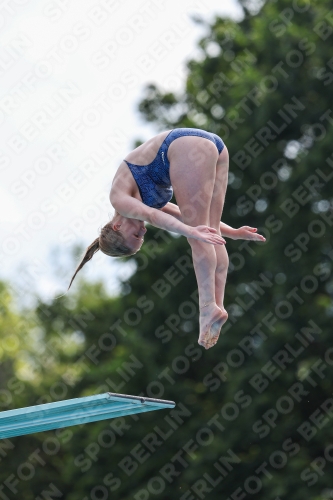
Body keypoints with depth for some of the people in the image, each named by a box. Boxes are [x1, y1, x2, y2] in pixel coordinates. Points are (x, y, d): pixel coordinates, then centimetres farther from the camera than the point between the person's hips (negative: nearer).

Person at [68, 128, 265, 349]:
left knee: (198, 236, -6)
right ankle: (218, 305, -1)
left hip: (188, 145, -7)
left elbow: (152, 216, -11)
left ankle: (209, 306, -11)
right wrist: (234, 233, 24)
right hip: (215, 145, 7)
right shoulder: (145, 204, 26)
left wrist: (191, 231, -25)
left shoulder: (119, 198, 5)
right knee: (208, 229, 6)